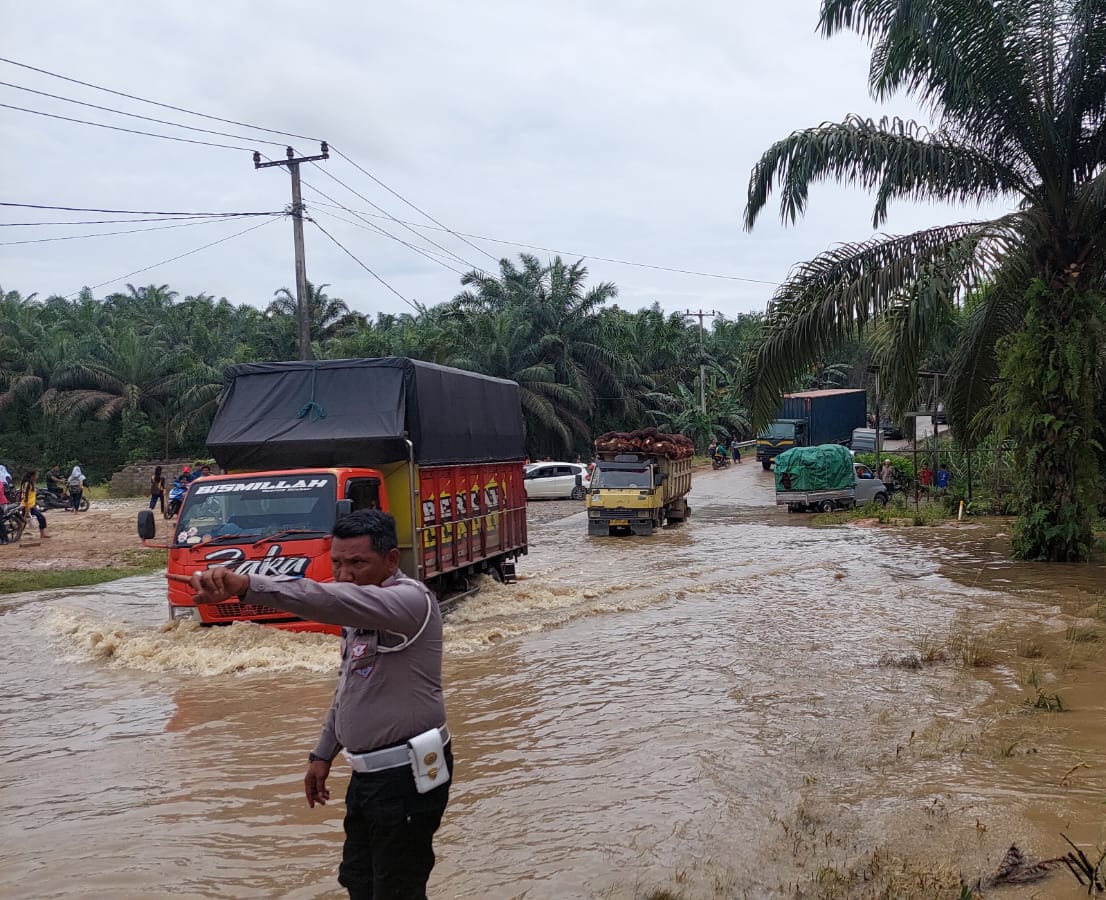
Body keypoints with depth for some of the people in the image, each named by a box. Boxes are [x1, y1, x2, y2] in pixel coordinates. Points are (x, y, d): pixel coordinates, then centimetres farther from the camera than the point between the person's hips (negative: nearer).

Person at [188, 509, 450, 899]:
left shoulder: (409, 599, -20)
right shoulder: (361, 614, 10)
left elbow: (331, 601, -39)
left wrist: (246, 585, -49)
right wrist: (323, 754, 19)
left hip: (407, 777, -9)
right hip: (369, 774, 9)